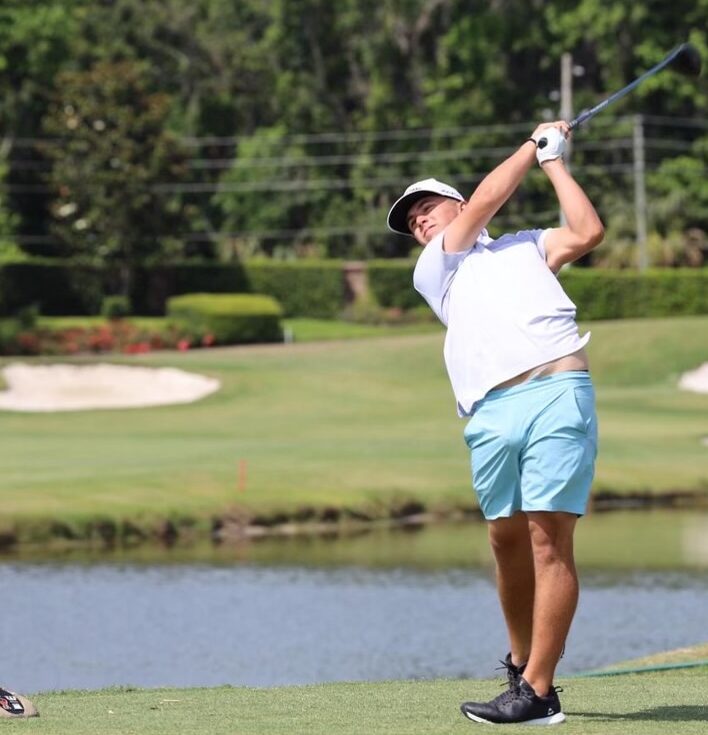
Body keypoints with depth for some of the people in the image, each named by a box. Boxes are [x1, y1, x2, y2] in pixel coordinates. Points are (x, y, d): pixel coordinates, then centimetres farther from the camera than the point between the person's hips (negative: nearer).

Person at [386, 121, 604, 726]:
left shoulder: (527, 247, 25)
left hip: (555, 393, -3)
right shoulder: (432, 271, 22)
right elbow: (486, 200, 14)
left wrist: (555, 161, 16)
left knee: (549, 539, -11)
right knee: (508, 541, 4)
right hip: (492, 414, 3)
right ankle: (521, 665, 23)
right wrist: (535, 145, 21)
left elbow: (588, 232, 9)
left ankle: (538, 691, -15)